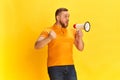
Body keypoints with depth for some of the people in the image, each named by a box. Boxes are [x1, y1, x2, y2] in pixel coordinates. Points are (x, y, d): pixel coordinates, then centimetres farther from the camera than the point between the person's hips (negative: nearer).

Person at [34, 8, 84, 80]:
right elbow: (37, 46, -10)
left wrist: (80, 38, -6)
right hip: (55, 68, -4)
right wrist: (49, 38, -27)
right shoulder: (48, 31, 0)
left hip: (70, 67, 4)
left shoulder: (72, 32, 12)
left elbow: (80, 48, 14)